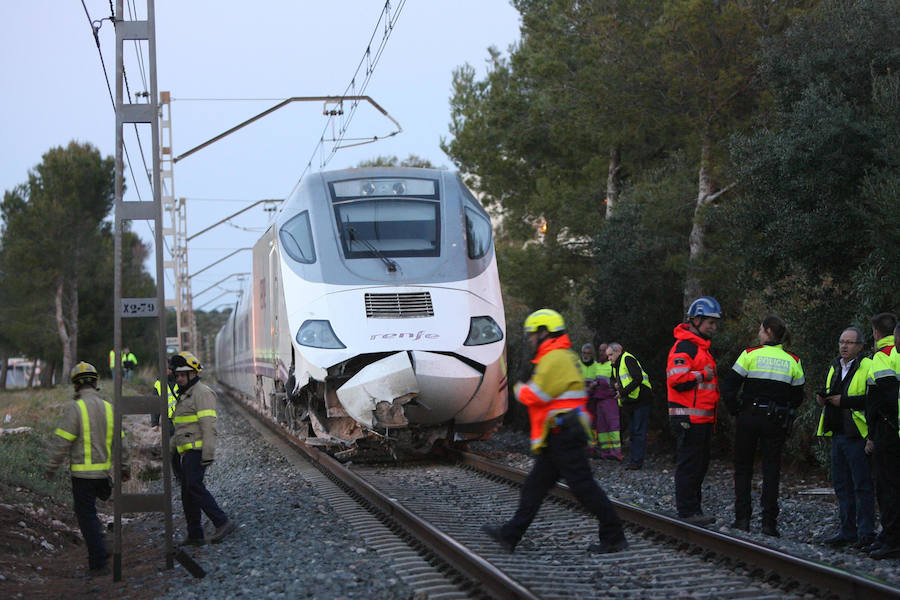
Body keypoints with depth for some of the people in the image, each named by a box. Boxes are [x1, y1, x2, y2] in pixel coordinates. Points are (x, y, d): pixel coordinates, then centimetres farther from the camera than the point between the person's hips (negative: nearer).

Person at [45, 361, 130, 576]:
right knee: (88, 512, 22)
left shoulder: (75, 408, -14)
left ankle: (99, 563, 0)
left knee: (87, 516, 2)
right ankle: (96, 554, 22)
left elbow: (61, 442, -14)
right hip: (103, 473, 6)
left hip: (83, 472, -6)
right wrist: (125, 467, 21)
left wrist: (51, 468, -3)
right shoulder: (108, 407, 4)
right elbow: (120, 441, 10)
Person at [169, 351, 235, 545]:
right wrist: (173, 452, 24)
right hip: (185, 450, 10)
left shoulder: (202, 393, -9)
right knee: (187, 491, 6)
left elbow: (208, 425, -17)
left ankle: (222, 522, -21)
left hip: (196, 450, -10)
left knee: (194, 486, -21)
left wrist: (208, 454, -22)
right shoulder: (185, 395, 22)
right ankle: (195, 535, 8)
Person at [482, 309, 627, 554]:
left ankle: (613, 537, -3)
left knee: (583, 486, -8)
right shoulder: (553, 358, 22)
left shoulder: (556, 358, -13)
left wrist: (521, 387, 3)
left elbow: (535, 396, -17)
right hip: (556, 440, 11)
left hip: (564, 437, -11)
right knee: (535, 485, 12)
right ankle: (510, 535, 17)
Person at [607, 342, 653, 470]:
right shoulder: (615, 365, 16)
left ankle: (637, 461, -9)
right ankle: (635, 460, 13)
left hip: (640, 400, -10)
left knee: (639, 431, -9)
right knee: (632, 432, 10)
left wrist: (623, 392, -23)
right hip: (630, 402, 10)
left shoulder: (628, 359, -13)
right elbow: (614, 379, 32)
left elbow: (638, 379, -24)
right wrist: (616, 384, 8)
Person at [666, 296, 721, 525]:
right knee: (689, 465, -6)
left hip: (702, 417, 10)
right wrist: (703, 375, -14)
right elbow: (677, 380, -23)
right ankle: (687, 511, -3)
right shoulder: (684, 347, -13)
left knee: (700, 464, 14)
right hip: (689, 418, -10)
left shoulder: (701, 346, 21)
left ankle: (694, 509, 20)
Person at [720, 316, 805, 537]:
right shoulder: (793, 361, 4)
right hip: (776, 422, 2)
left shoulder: (750, 354, -5)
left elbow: (729, 386, -8)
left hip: (749, 418, -2)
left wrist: (736, 410, 3)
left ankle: (742, 518, 6)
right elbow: (797, 397, 7)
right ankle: (769, 521, -1)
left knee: (743, 468, 10)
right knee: (771, 469, 5)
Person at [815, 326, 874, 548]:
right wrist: (822, 398, 6)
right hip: (837, 434, 8)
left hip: (857, 436, -8)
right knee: (842, 486, 12)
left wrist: (844, 401, -20)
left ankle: (866, 533, 0)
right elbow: (830, 395, 29)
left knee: (862, 486, -4)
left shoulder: (867, 367, -9)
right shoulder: (835, 367, 16)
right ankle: (847, 531, 19)